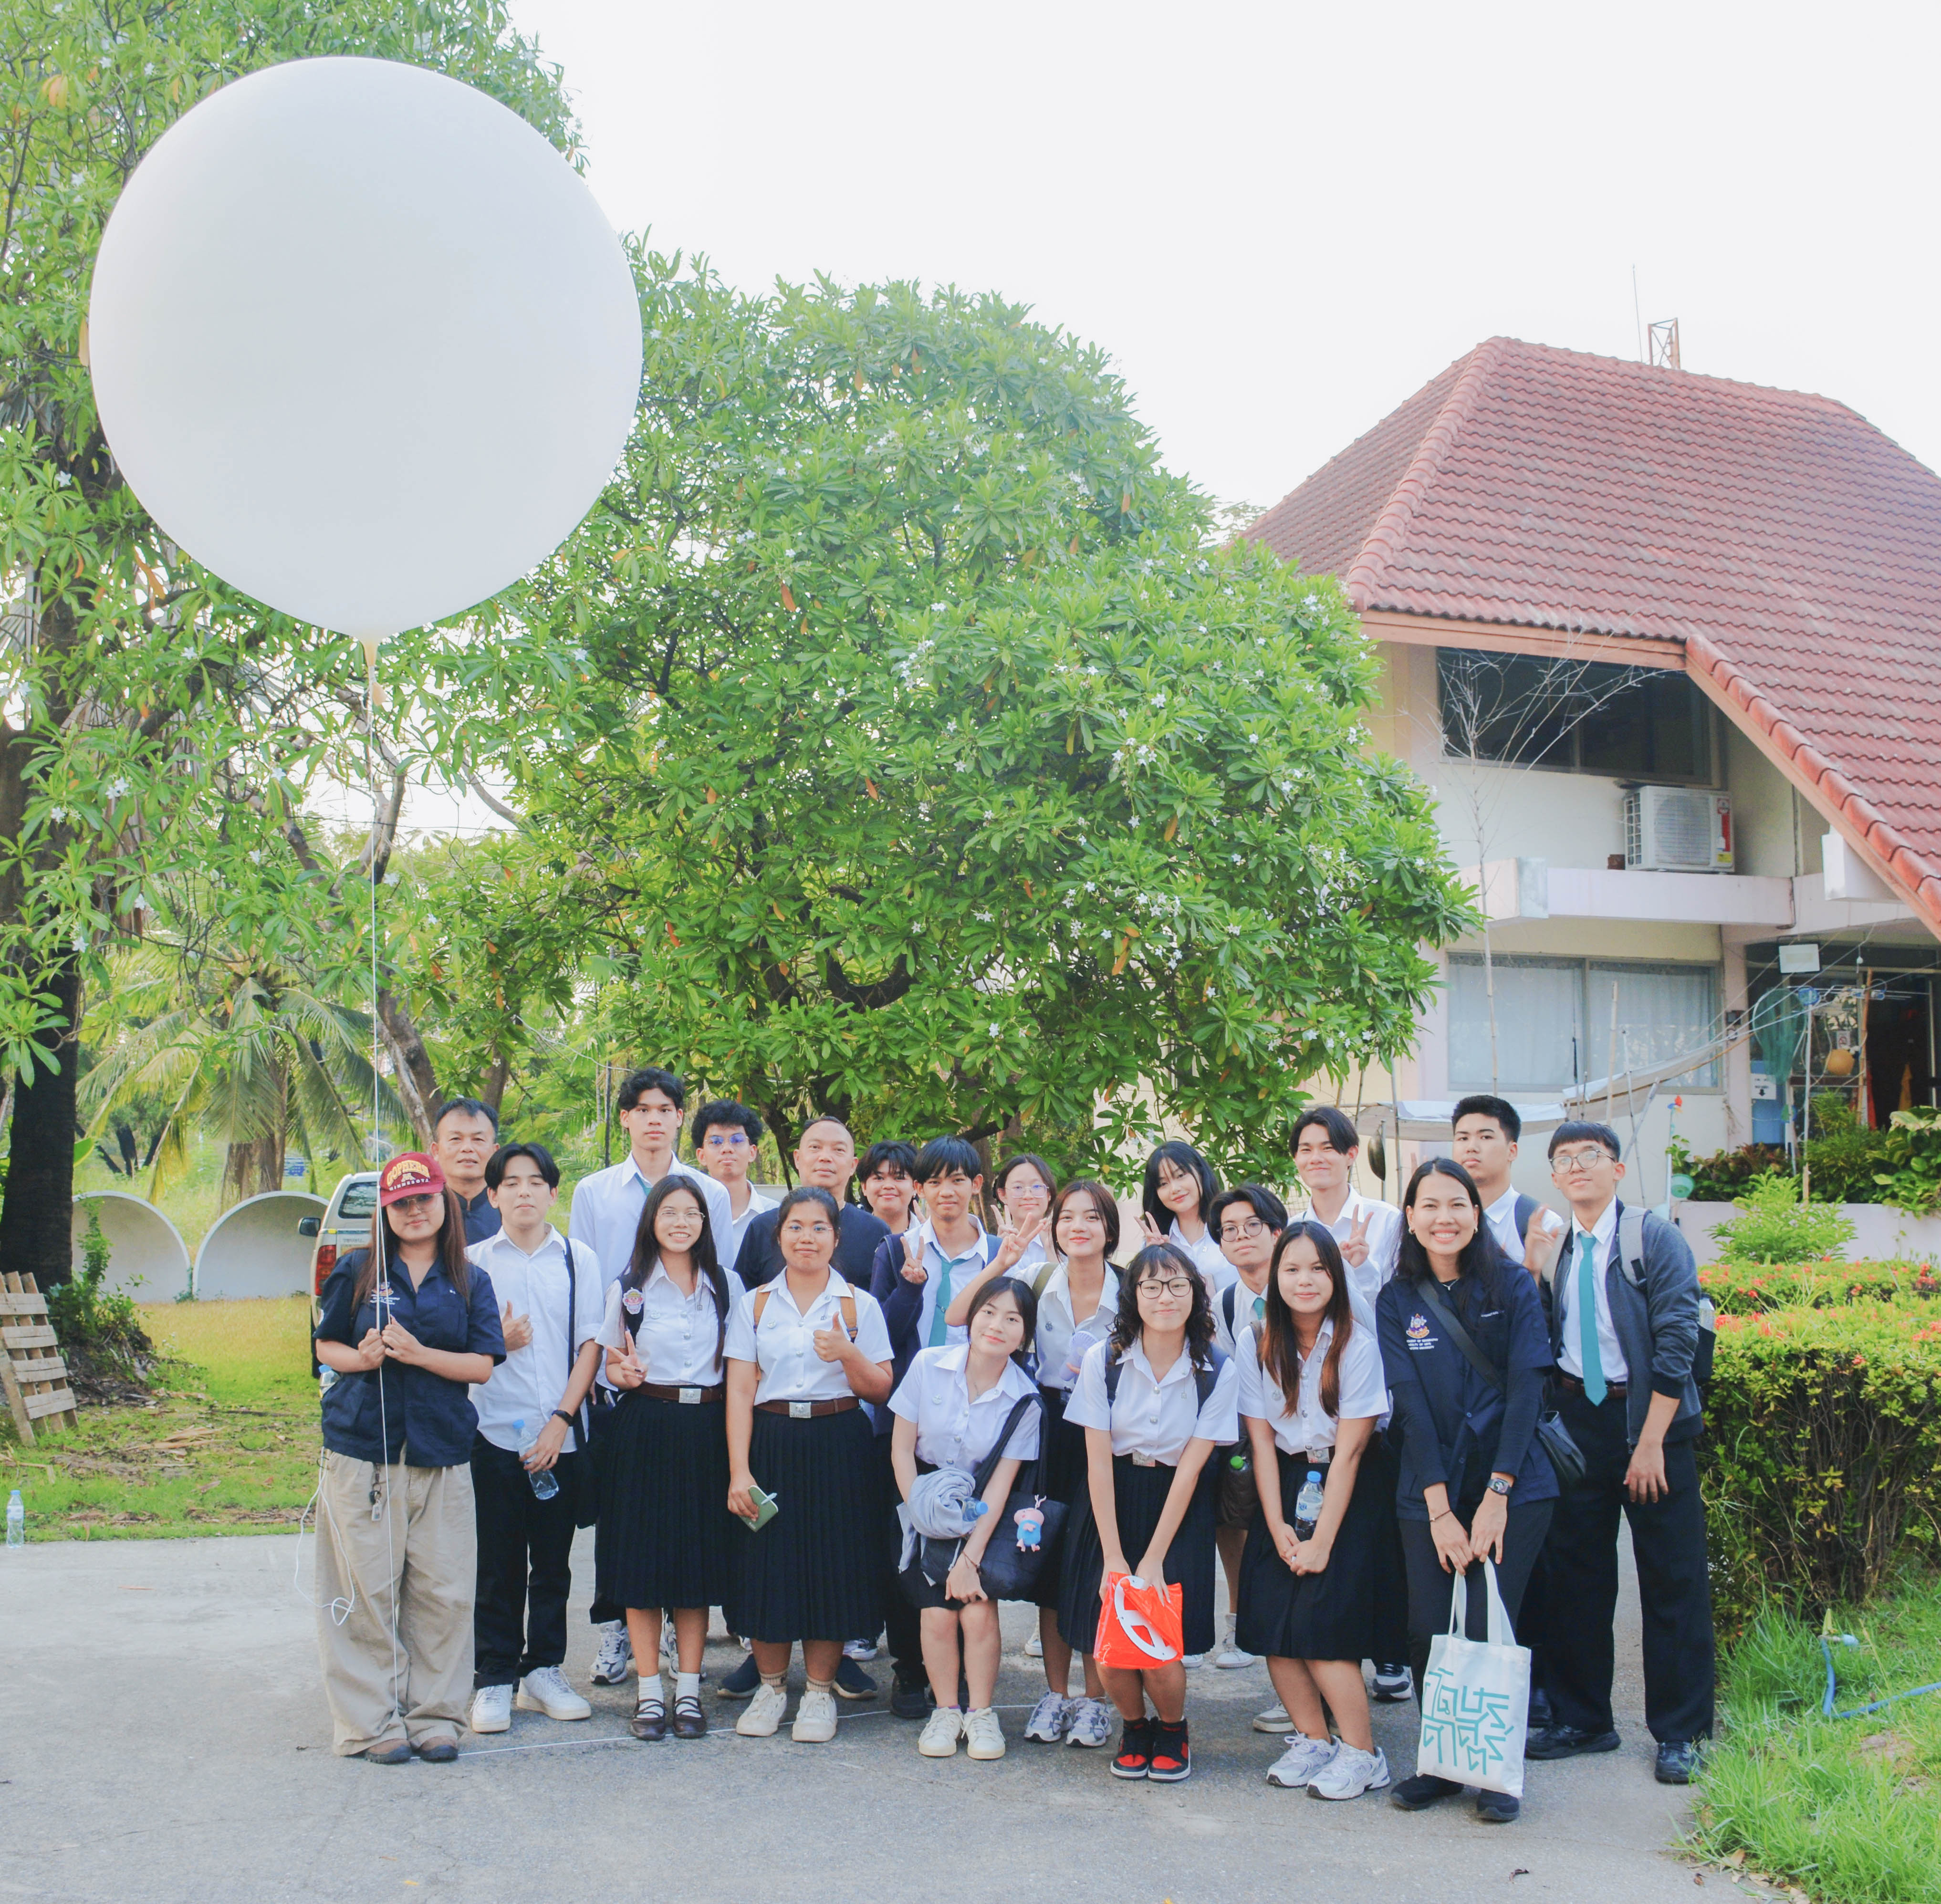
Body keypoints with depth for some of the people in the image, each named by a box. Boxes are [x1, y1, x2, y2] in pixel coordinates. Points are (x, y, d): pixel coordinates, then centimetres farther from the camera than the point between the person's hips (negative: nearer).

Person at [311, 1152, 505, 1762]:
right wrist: (361, 1358, -11)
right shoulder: (357, 1272, 7)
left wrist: (417, 1353, -13)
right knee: (368, 1588, -1)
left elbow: (482, 1365, 1)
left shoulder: (470, 1282, 8)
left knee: (445, 1589, 1)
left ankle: (435, 1713, 13)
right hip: (363, 1447, -1)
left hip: (442, 1450, 1)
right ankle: (373, 1719, 9)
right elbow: (326, 1346, 10)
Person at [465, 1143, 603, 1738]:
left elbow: (589, 1344, 3)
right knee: (497, 1565, 3)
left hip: (558, 1437, 1)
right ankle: (495, 1678, 13)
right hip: (493, 1432, -1)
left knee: (552, 1562, 8)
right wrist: (497, 1344, -14)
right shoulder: (473, 1261, 4)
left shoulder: (578, 1262, 6)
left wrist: (561, 1419, -7)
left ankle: (543, 1672, 19)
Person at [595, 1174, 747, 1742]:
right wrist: (624, 1374, -13)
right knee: (642, 1560, -1)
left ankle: (689, 1691, 13)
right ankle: (649, 1694, 8)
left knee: (700, 1561, 4)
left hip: (707, 1431, 1)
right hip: (644, 1431, -1)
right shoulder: (629, 1288, 5)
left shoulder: (727, 1284, 8)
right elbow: (612, 1366, 8)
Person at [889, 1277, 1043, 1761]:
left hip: (982, 1512, 0)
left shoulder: (1025, 1399, -10)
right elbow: (901, 1448, -3)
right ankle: (945, 1710, 6)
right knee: (938, 1610, -14)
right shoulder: (928, 1366, -9)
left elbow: (1001, 1483, -9)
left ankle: (981, 1712, 3)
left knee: (977, 1607, -17)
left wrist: (971, 1555, -16)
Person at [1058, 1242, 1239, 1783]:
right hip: (1111, 1506, 1)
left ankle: (1172, 1730, 19)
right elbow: (1099, 1462, -8)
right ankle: (1134, 1726, 23)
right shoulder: (1104, 1360, -8)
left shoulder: (1216, 1372, -8)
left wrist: (1154, 1559, -13)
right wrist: (1113, 1559, -14)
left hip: (1179, 1511, -1)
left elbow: (1190, 1468, -9)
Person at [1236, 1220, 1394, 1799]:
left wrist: (1322, 1539, -16)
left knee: (1317, 1621, -15)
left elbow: (1348, 1451, -14)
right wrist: (1278, 1527, -9)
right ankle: (1313, 1740, 11)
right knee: (1268, 1619, -6)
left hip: (1347, 1492, -4)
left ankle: (1362, 1753, 0)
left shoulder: (1358, 1344, -13)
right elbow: (1261, 1439, -1)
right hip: (1284, 1487, 4)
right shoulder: (1255, 1343, -2)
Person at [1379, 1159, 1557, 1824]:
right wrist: (1440, 1508, -9)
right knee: (1428, 1630, -3)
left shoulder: (1511, 1286, 0)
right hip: (1429, 1490, 2)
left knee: (1487, 1629, -7)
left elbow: (1526, 1390, -6)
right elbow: (1410, 1405, -1)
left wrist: (1496, 1495, -13)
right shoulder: (1397, 1302, 5)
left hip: (1513, 1486, -2)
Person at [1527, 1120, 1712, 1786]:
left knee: (1671, 1580, 2)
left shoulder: (1655, 1238, -7)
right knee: (1575, 1575, 9)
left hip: (1651, 1419, -4)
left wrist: (1651, 1442, -15)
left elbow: (1676, 1342, -12)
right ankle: (1582, 1720, 22)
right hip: (1576, 1421, 4)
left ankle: (1677, 1733, 14)